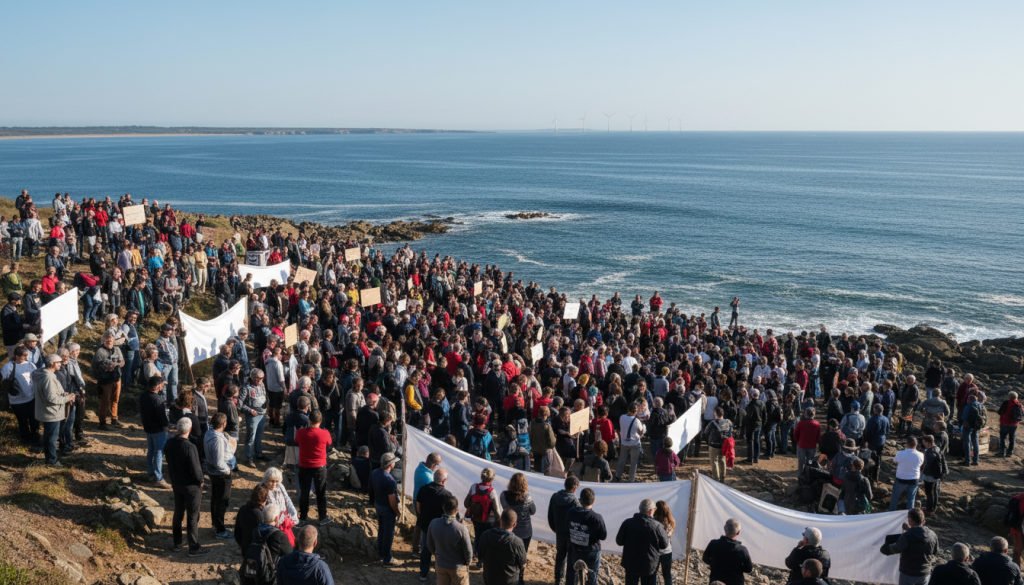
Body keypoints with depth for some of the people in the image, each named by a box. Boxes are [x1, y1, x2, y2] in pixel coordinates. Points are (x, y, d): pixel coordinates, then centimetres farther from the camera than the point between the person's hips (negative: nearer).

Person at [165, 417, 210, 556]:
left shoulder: (169, 444, -7)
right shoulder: (190, 447, -29)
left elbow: (169, 463, 6)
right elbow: (195, 469, -25)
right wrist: (200, 481, -6)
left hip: (176, 483, 7)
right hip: (191, 486, -7)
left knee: (178, 513, 21)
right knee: (192, 517, 5)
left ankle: (177, 544, 33)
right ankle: (194, 548, 15)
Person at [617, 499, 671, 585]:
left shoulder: (627, 523, -11)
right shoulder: (657, 526, -18)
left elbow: (619, 541, -2)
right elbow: (664, 545, -6)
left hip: (631, 564, 2)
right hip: (650, 565, -2)